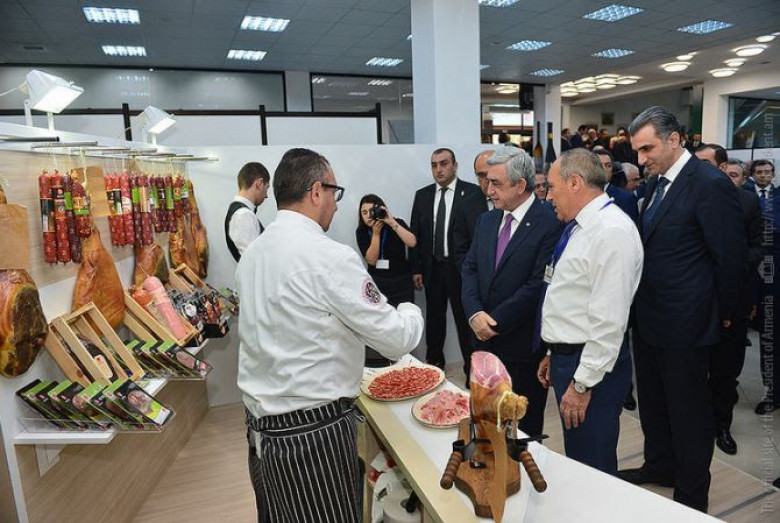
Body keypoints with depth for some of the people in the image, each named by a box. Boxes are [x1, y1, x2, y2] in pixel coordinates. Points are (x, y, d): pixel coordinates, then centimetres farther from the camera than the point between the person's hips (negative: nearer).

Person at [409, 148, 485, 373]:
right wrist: (416, 268, 4)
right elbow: (415, 233, 7)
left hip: (461, 268, -4)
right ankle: (434, 361, 32)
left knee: (465, 318, 5)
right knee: (434, 317, 15)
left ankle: (471, 367, 19)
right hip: (432, 268, 4)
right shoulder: (422, 195, 7)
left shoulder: (472, 193, -6)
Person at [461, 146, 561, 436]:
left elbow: (537, 286, -18)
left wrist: (495, 322, -14)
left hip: (523, 346, -5)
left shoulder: (549, 224, -14)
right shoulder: (487, 220, 9)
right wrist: (475, 313, -9)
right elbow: (469, 268, 7)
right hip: (485, 339, 6)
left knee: (524, 427, 13)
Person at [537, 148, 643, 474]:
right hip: (566, 358, 9)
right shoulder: (581, 227, 12)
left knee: (593, 469, 6)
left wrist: (582, 383, -20)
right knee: (575, 462, 22)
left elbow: (609, 320, -23)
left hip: (592, 367, -9)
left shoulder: (612, 232, -20)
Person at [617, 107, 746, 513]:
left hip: (684, 323, -8)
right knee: (652, 401, 21)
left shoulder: (710, 185, -16)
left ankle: (692, 495, 27)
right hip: (648, 317, 8)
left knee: (689, 411, 9)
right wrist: (639, 305, 10)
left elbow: (731, 256, -13)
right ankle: (659, 467, 42)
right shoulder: (656, 183, 9)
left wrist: (724, 313, -3)